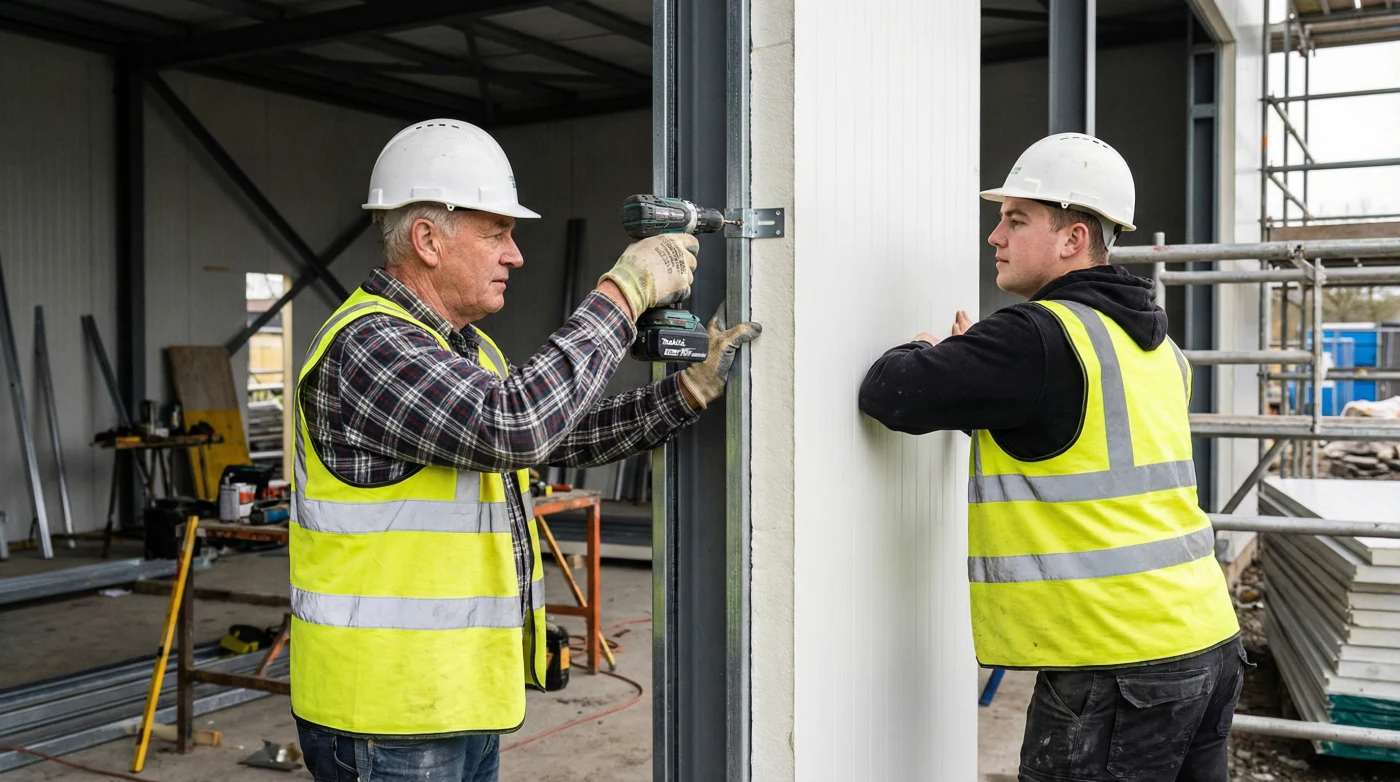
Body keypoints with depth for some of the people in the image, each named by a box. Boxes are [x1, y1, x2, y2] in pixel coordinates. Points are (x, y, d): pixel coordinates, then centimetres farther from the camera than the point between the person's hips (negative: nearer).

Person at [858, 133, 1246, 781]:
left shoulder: (1038, 338, -16)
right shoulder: (1153, 343, 13)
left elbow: (888, 394, -15)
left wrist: (924, 352, 6)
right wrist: (982, 358, 20)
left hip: (1118, 669, -9)